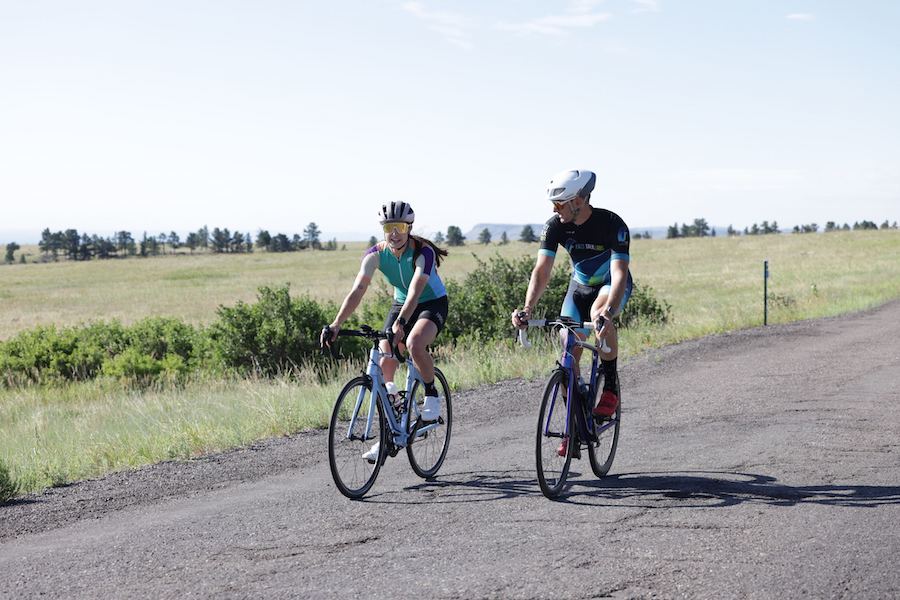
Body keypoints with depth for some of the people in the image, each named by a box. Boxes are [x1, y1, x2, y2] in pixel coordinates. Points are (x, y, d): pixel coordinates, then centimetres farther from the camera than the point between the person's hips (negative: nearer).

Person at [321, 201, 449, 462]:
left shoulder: (423, 252, -26)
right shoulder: (376, 253, -15)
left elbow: (415, 290, -39)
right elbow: (358, 290, -23)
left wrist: (400, 322, -54)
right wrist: (336, 324, -36)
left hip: (433, 304, -5)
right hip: (400, 303, 5)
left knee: (414, 344, -36)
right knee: (384, 364, -9)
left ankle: (431, 394, -8)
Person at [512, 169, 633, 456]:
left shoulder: (612, 224, -31)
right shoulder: (555, 226, -19)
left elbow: (619, 273, -40)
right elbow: (541, 270, -24)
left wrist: (609, 311, -56)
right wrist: (527, 308, -40)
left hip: (612, 285, -4)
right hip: (580, 286, 4)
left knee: (599, 315, -38)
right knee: (568, 355, -6)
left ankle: (611, 385, -19)